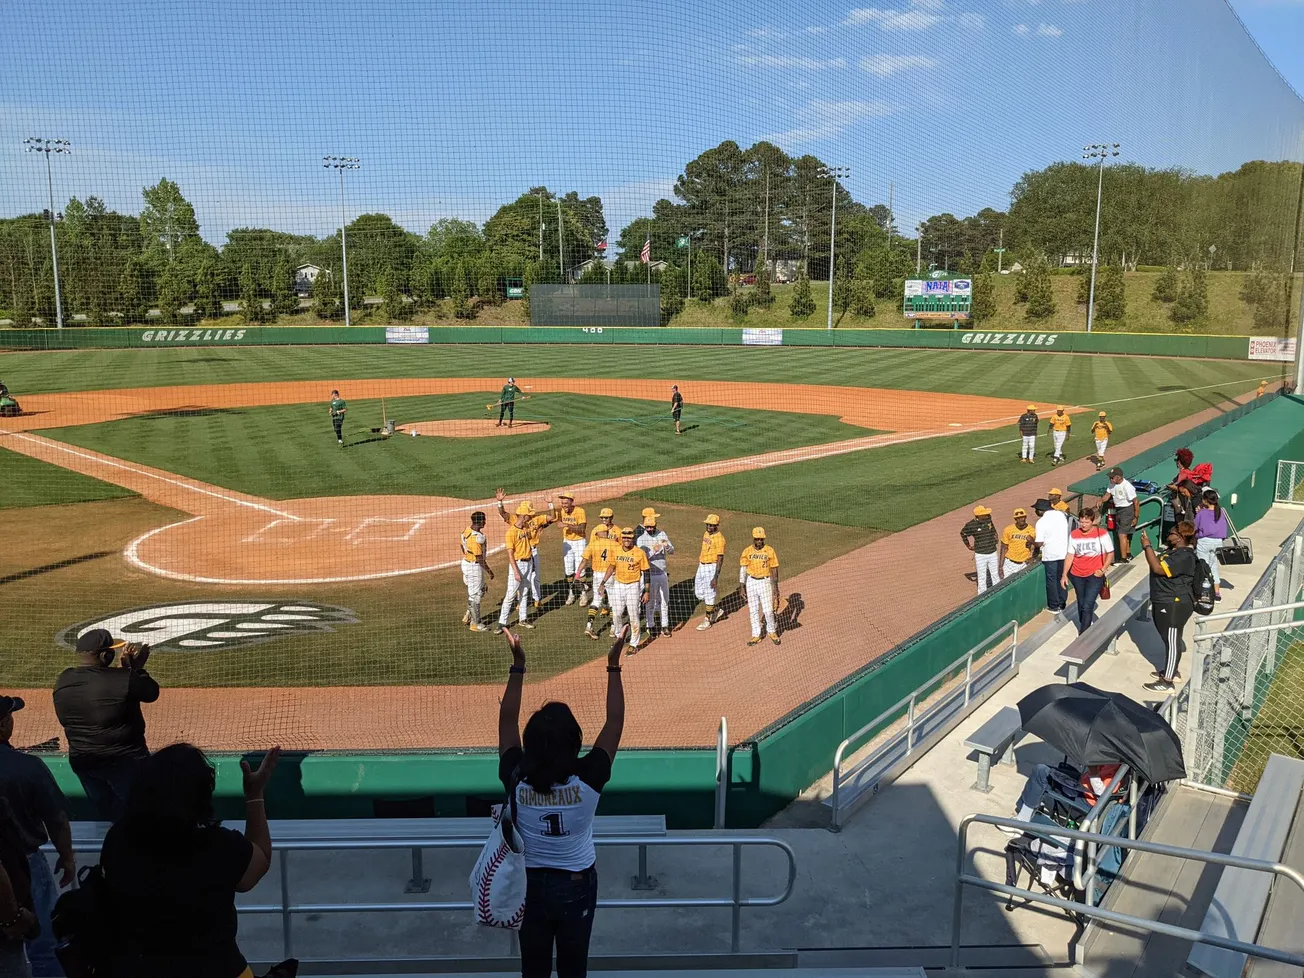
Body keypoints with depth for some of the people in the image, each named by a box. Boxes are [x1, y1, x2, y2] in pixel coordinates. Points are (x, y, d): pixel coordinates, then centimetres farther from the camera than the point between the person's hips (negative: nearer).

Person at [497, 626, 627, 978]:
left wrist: (518, 667, -10)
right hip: (577, 885, -1)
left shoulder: (516, 780, -23)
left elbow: (507, 719, -11)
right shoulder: (589, 779, -26)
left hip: (530, 884, 1)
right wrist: (613, 666, -15)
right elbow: (615, 720, -18)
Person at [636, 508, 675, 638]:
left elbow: (672, 551, -2)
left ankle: (665, 626, 20)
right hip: (650, 575, -4)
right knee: (650, 602, 5)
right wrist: (653, 550, -32)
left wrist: (667, 546, -24)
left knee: (664, 601, 11)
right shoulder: (641, 538, -8)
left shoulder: (662, 534, 2)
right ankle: (650, 626, 17)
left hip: (663, 573, 4)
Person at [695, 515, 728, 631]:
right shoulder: (705, 534, 9)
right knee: (698, 593, 13)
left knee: (709, 594, 1)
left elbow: (720, 559, -19)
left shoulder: (719, 538, -17)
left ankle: (707, 620, 14)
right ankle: (716, 612, 30)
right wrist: (696, 572, 20)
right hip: (702, 566, 9)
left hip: (712, 567, -9)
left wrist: (716, 577, -23)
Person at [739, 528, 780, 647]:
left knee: (768, 610, -2)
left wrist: (776, 587, 0)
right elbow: (742, 570, 2)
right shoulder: (747, 551, -1)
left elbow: (774, 570, 0)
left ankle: (772, 632, 21)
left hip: (765, 582, -2)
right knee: (753, 611, 7)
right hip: (751, 582, 2)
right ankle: (756, 636, 17)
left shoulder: (769, 550, -5)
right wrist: (742, 587, -2)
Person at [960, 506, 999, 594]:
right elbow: (963, 533, 5)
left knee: (995, 575, 13)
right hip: (980, 554, -3)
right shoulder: (971, 525, -15)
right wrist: (968, 545, 7)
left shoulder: (989, 519, -6)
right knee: (982, 577, 4)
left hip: (992, 553, 3)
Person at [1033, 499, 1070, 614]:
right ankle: (1062, 604, 24)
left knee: (1051, 580, 8)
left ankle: (1054, 606, 13)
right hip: (1064, 552, 5)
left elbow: (1039, 543, -17)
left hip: (1050, 554, -5)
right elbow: (1066, 531, 12)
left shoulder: (1041, 522, -16)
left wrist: (1032, 539, 2)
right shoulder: (1061, 514, 1)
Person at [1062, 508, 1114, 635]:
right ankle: (1083, 626, 39)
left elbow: (1110, 553, -2)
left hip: (1095, 575, -3)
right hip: (1077, 575, 3)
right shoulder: (1074, 535, -2)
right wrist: (1064, 574, -1)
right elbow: (1070, 555, 2)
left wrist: (1103, 569, -12)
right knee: (1081, 603, 17)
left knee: (1087, 606, -11)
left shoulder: (1102, 533, -10)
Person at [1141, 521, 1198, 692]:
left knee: (1172, 641, -3)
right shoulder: (1175, 550, 10)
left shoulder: (1184, 556, -24)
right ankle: (1172, 671, 37)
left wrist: (1147, 547, -23)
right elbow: (1159, 562, 21)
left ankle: (1167, 682, 2)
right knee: (1170, 639, 22)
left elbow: (1158, 568, -30)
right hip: (1166, 603, 11)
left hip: (1174, 605, -11)